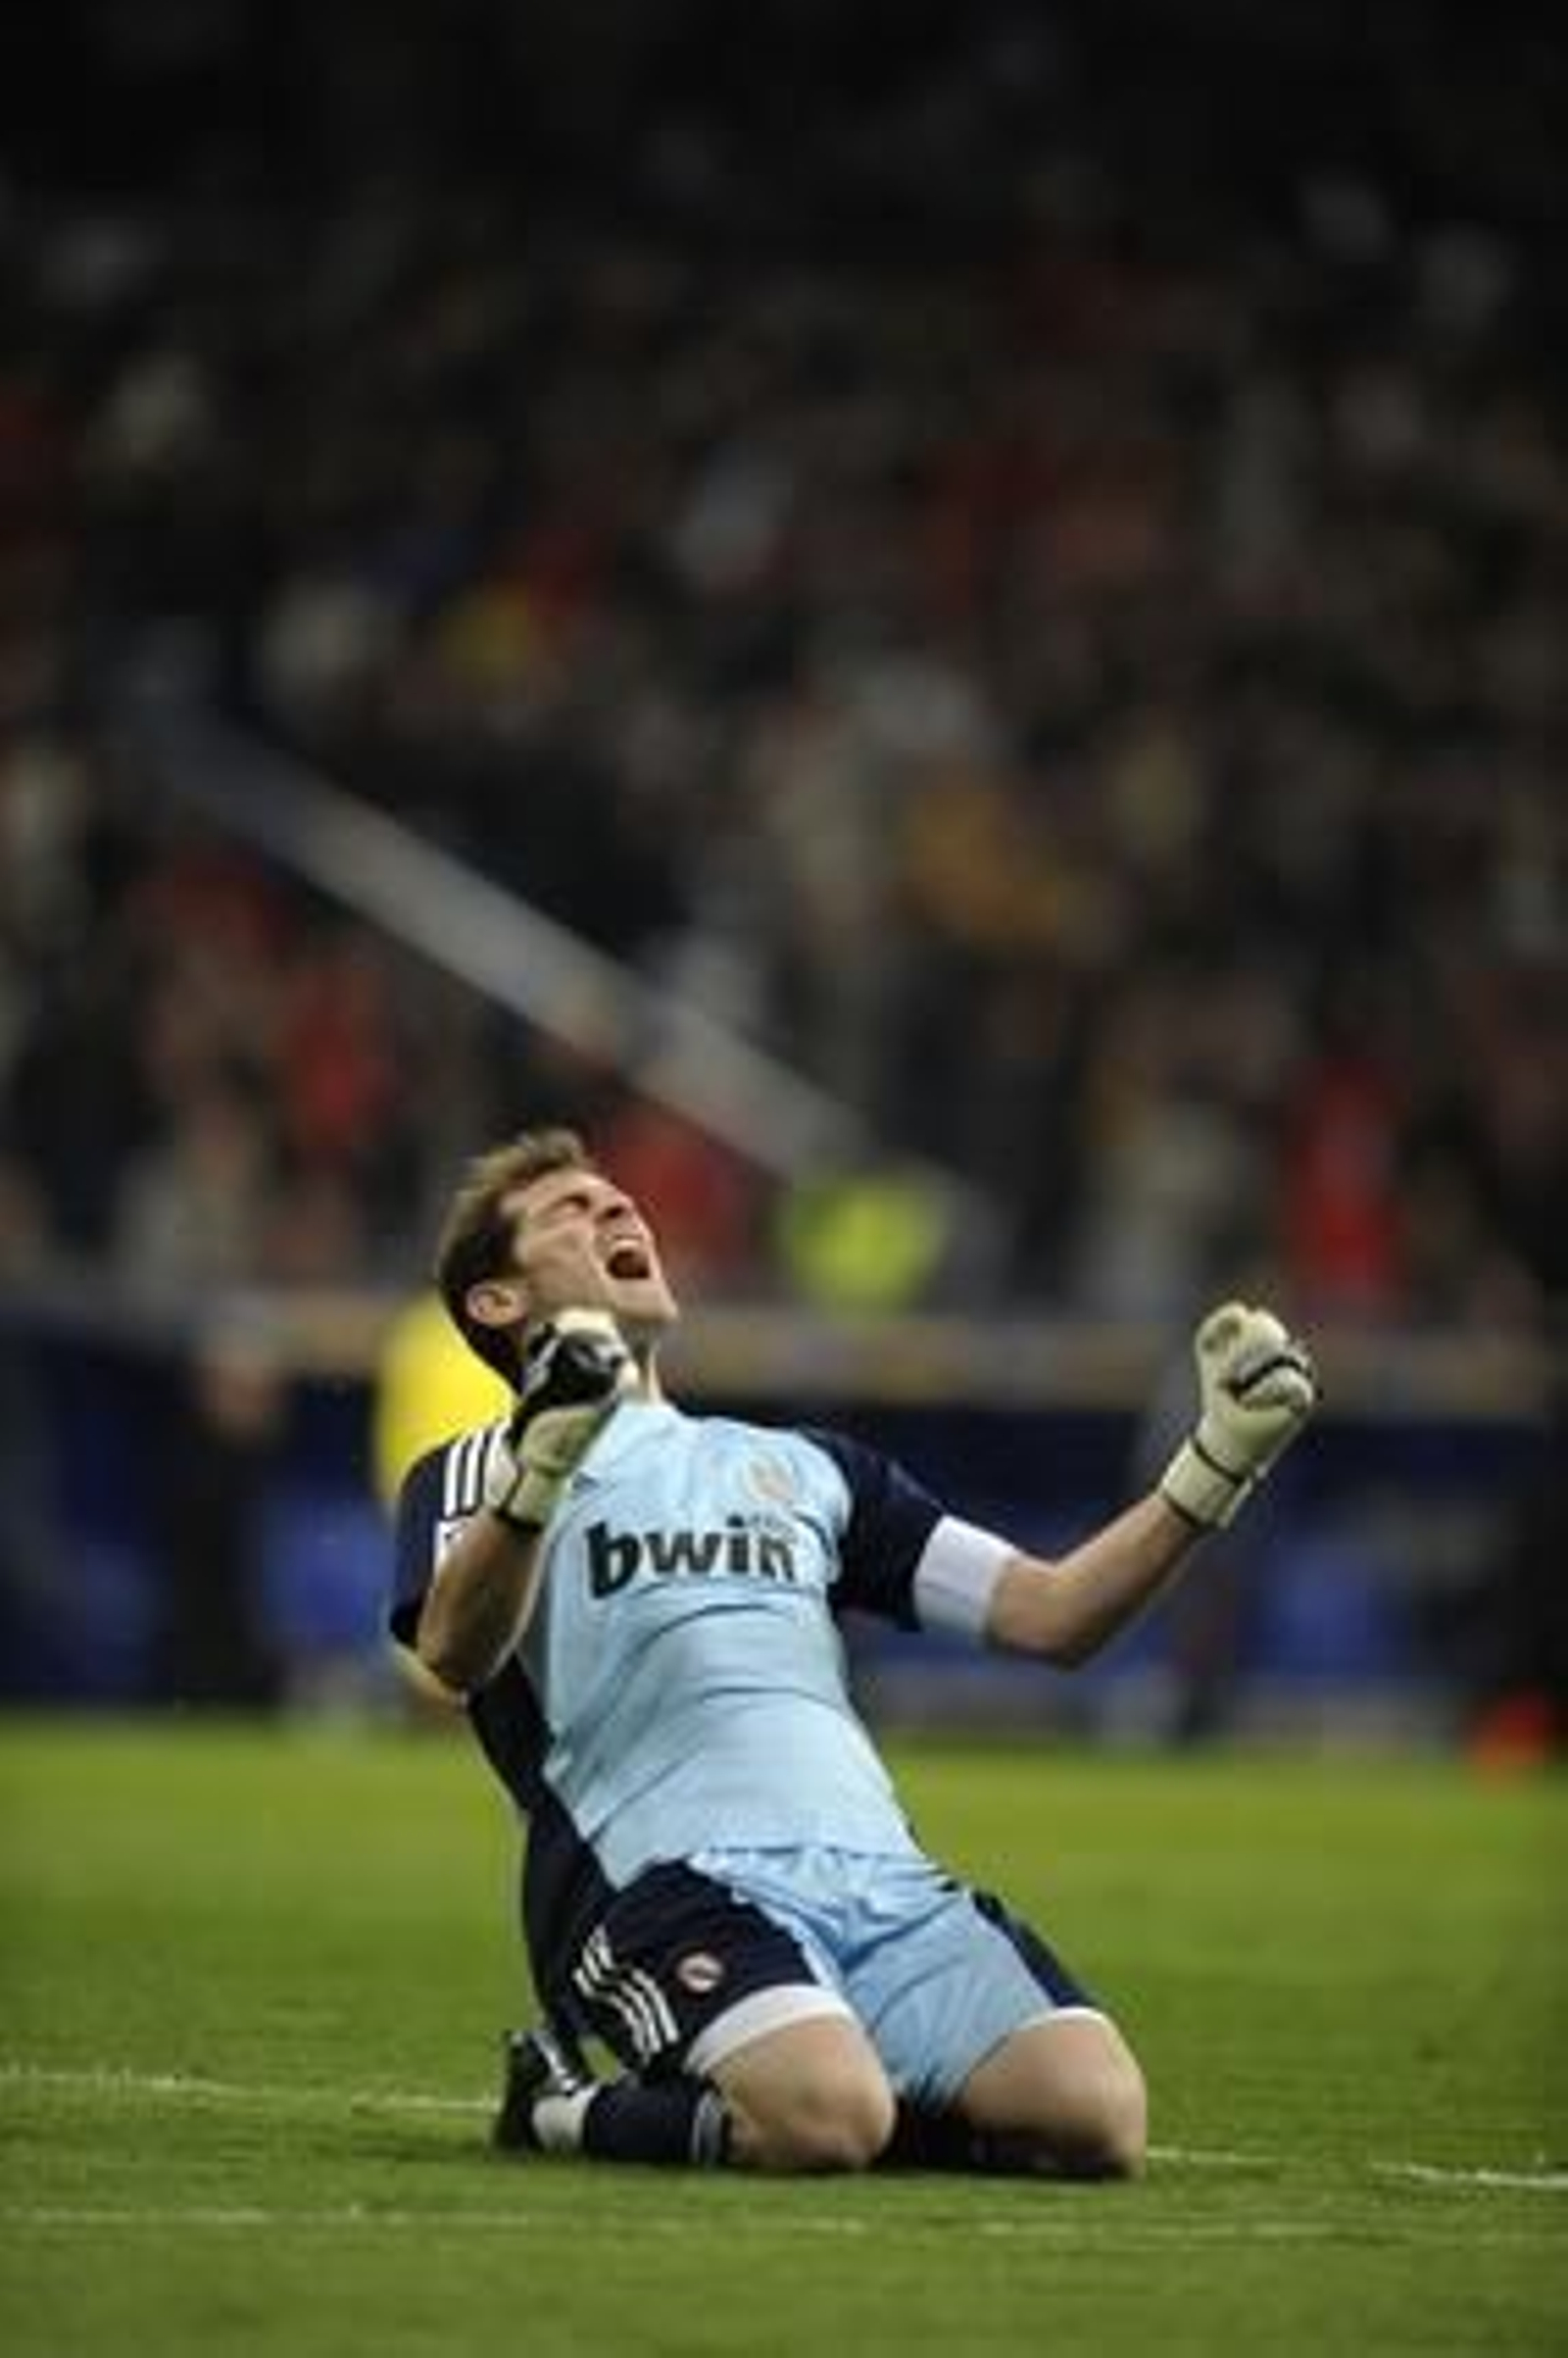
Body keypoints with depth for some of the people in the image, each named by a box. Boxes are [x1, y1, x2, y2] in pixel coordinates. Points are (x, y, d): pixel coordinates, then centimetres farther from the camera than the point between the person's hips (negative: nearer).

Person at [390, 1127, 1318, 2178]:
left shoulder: (804, 1466, 33)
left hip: (884, 1880, 5)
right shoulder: (482, 1472, 17)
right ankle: (567, 2112, -5)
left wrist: (1217, 1465, 13)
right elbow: (455, 1651, -7)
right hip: (666, 1883, -5)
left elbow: (1049, 1614, 26)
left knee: (1097, 2113, -23)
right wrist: (539, 1474, -25)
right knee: (830, 2116, -36)